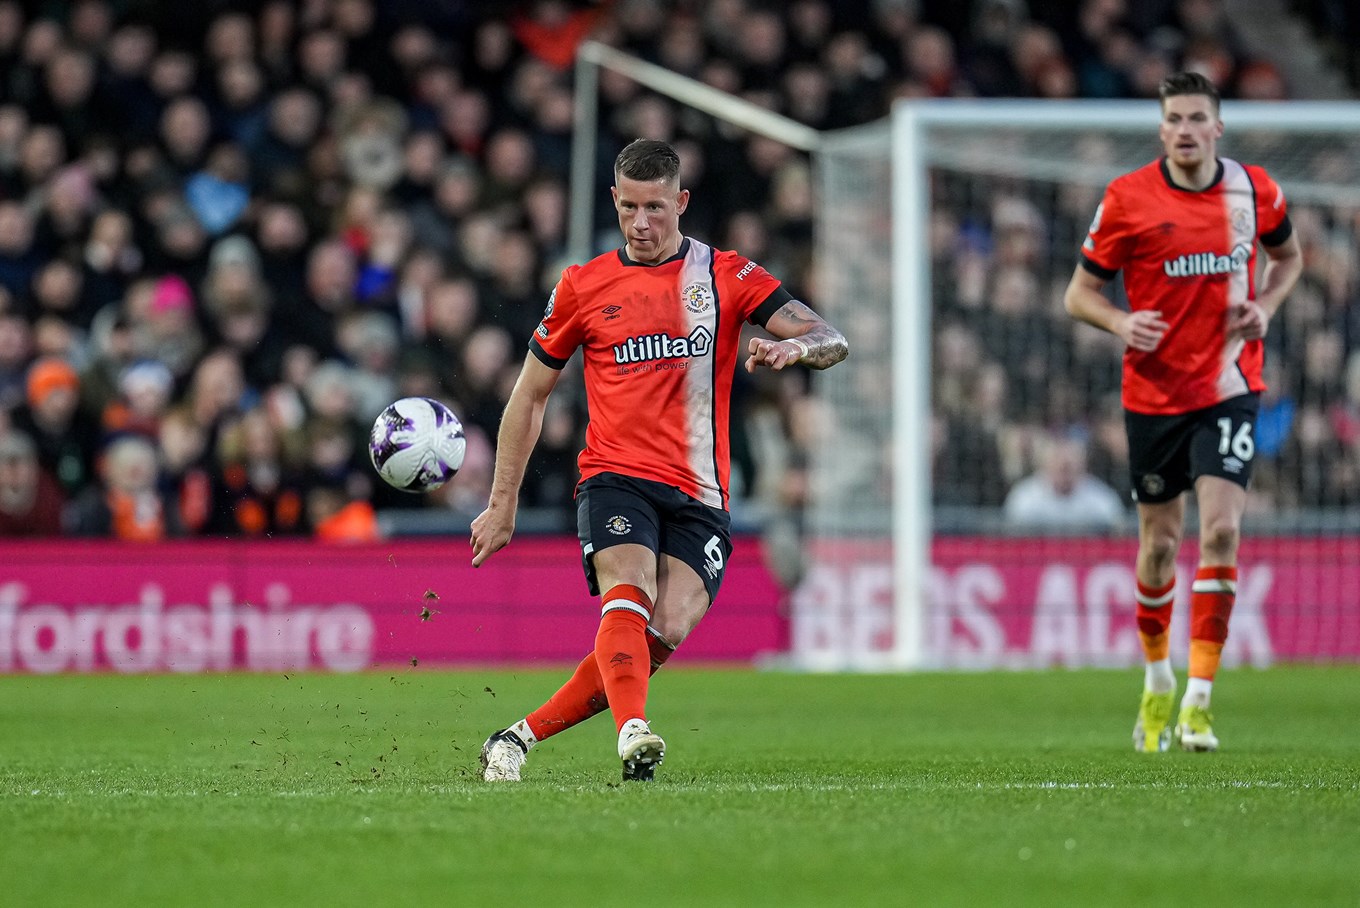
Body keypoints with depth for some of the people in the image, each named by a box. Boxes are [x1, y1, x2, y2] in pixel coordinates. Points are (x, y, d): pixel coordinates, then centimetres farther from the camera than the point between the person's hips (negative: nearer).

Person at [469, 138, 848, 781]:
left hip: (699, 498, 0)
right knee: (628, 597, -28)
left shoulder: (727, 276, 8)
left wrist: (795, 347, -25)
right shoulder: (583, 287, 10)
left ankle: (522, 735, -6)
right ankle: (633, 731, -49)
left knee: (661, 636, -18)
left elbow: (831, 341, 0)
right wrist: (502, 505, 14)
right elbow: (530, 395, 18)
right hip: (615, 480, 0)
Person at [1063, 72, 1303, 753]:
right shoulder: (1128, 198, -6)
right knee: (1159, 544, 8)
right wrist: (1121, 322, -21)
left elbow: (1287, 254, 19)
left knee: (1221, 529, -16)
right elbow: (1079, 292, 0)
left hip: (1229, 387, 0)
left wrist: (1266, 305, -1)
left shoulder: (1253, 189, 0)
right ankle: (1157, 680, 32)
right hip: (1154, 393, 0)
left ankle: (1199, 700, -15)